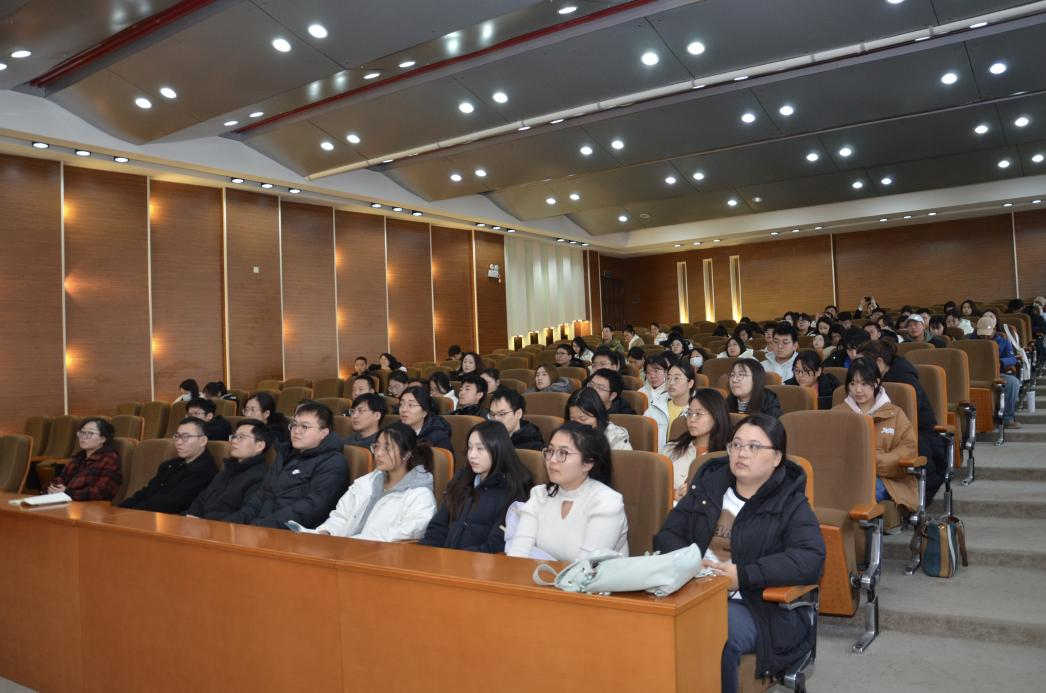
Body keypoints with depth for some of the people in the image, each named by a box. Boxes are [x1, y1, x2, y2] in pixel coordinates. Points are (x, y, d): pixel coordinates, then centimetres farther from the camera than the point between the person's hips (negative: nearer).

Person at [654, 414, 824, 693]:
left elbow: (810, 560, -15)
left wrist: (743, 575, -22)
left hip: (757, 606, -3)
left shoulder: (791, 503, 1)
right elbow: (666, 535, 13)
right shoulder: (708, 484, 13)